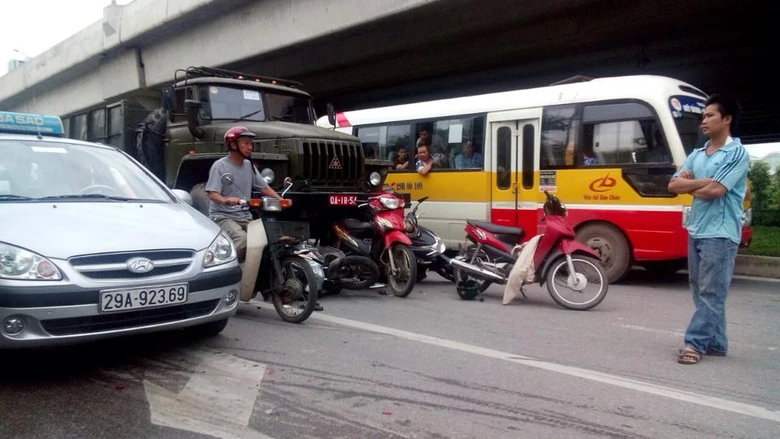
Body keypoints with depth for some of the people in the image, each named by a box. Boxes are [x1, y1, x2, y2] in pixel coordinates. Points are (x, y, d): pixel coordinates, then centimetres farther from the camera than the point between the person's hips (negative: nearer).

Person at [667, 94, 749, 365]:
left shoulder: (737, 153, -6)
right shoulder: (696, 155, 15)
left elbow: (715, 190, -17)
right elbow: (673, 185, 6)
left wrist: (690, 186, 1)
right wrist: (704, 182, -7)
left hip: (720, 234, -8)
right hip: (695, 231, 8)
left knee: (711, 293, -5)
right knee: (701, 292, 11)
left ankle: (695, 343, -5)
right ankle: (715, 343, 19)